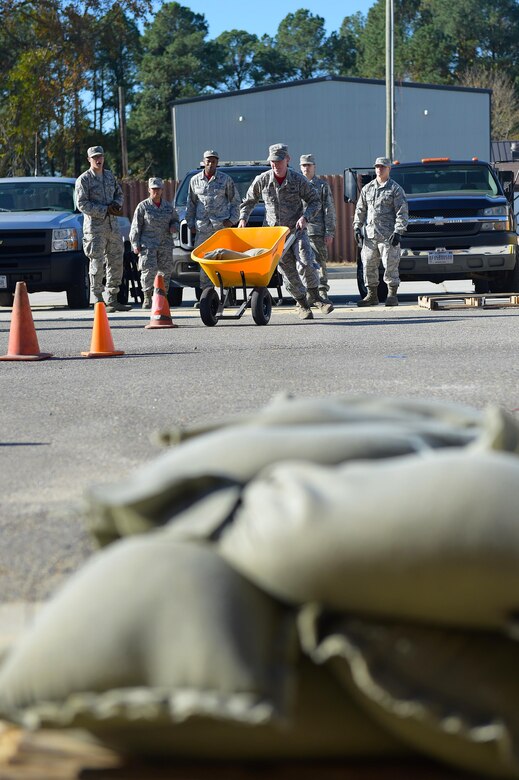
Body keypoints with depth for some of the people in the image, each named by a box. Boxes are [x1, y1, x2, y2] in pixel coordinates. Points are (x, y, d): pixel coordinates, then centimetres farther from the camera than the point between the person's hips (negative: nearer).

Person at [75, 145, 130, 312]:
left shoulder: (110, 176, 14)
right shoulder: (84, 179, -5)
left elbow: (119, 193, 23)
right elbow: (82, 204, -12)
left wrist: (116, 204, -2)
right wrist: (105, 210, -17)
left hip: (113, 225, 6)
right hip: (95, 227, -6)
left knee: (116, 262, 8)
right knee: (97, 264, -5)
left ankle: (112, 300, 16)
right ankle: (99, 302, -1)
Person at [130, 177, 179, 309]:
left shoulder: (168, 206, 12)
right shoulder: (143, 206, 1)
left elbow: (175, 220, 26)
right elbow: (136, 227, 1)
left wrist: (174, 227, 1)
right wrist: (135, 245, -5)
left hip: (165, 245, 4)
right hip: (148, 245, -4)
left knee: (166, 271, 2)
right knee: (149, 270, -13)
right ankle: (147, 298, -2)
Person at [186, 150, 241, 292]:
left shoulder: (225, 179, 4)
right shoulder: (195, 180, 11)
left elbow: (235, 201, 9)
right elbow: (191, 204, 17)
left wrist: (232, 220, -1)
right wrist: (191, 224, 11)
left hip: (222, 225, -2)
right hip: (202, 227, 2)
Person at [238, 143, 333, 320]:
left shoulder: (298, 180, -6)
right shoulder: (262, 180, -2)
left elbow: (314, 201, 1)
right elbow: (249, 201, 13)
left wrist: (305, 216, -14)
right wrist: (243, 218, 1)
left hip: (296, 229, -1)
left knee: (306, 262, -18)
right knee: (287, 269, 0)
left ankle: (313, 295, 3)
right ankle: (301, 303, 14)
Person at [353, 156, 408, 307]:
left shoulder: (395, 189, 1)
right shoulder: (367, 188, 15)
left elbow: (402, 212, -3)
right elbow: (360, 210, 20)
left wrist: (398, 232, -12)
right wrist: (357, 228, 11)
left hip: (388, 235, -5)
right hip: (369, 234, 5)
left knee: (390, 265, -5)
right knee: (368, 266, 4)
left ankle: (392, 295, 3)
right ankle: (372, 295, 13)